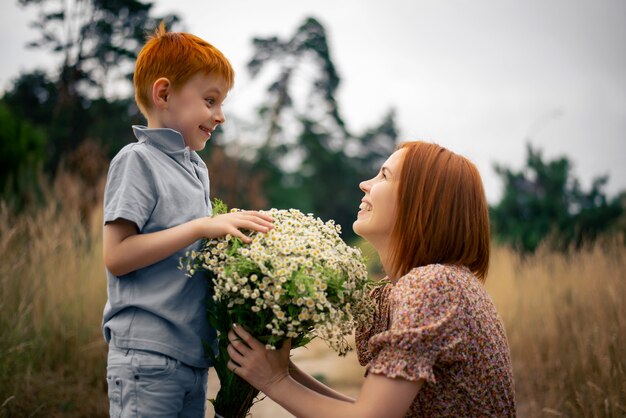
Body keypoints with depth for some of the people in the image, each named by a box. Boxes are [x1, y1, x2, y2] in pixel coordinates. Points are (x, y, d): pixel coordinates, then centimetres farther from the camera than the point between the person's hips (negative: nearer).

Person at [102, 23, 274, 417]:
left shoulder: (198, 167, 15)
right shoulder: (138, 160, -7)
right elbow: (116, 257, -16)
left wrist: (231, 233, 1)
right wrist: (201, 226, -18)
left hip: (195, 354, 8)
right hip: (148, 358, -8)